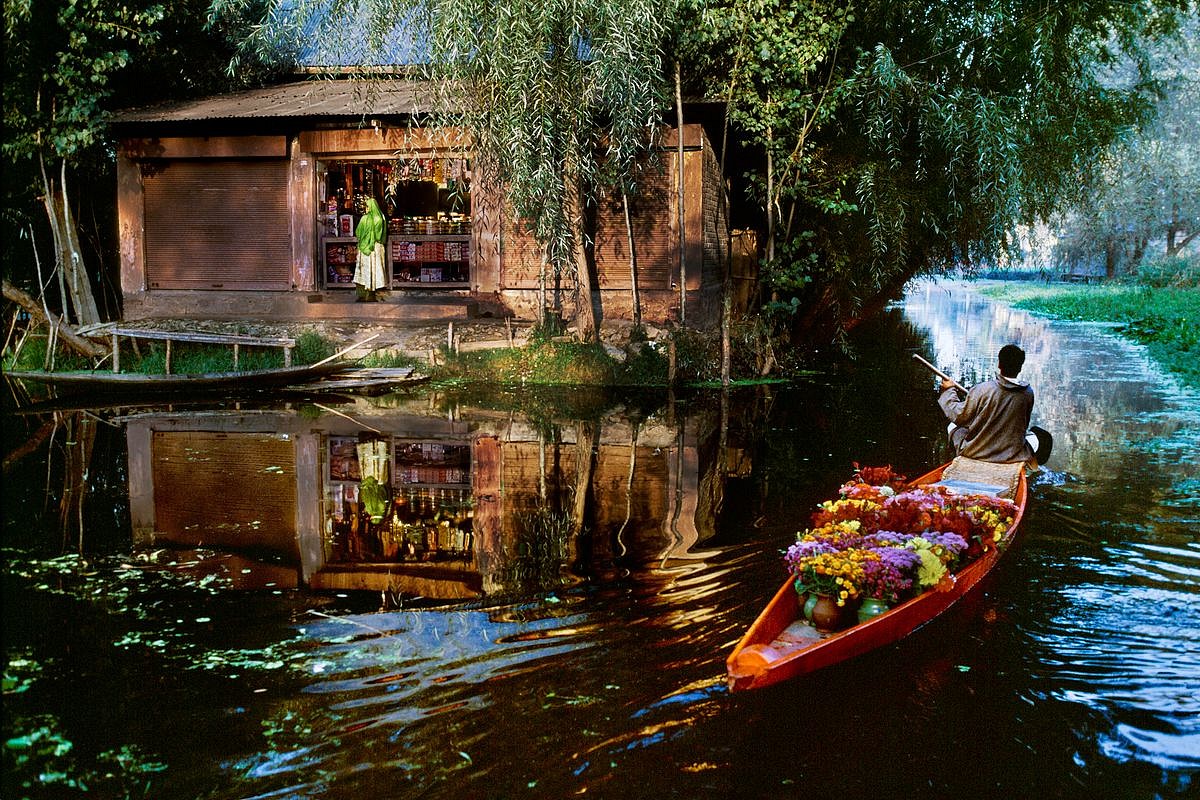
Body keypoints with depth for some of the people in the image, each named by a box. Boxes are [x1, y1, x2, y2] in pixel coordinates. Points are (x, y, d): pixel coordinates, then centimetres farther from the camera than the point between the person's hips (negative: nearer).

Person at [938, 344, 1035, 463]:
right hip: (1012, 456, 2)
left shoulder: (981, 390, -21)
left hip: (976, 452, -2)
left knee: (953, 426, 25)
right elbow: (1024, 425, 5)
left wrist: (949, 391, 6)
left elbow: (959, 417, -8)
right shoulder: (1028, 393, -12)